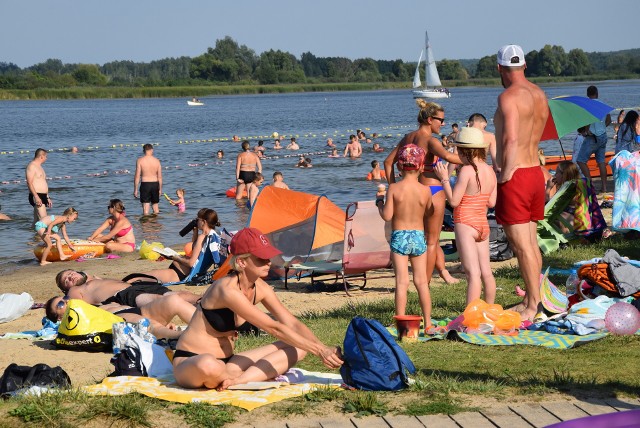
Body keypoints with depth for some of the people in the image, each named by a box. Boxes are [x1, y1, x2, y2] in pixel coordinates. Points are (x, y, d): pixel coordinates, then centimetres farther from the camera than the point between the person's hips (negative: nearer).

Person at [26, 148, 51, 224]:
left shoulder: (39, 167, 22)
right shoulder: (32, 166, -9)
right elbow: (29, 183, -18)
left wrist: (48, 198, 27)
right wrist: (36, 197, -25)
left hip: (43, 196, 10)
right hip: (36, 196, -10)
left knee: (37, 221, 8)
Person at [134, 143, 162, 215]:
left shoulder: (140, 160, -8)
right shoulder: (156, 161, -1)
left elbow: (137, 176, -8)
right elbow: (160, 177, 1)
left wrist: (135, 189, -2)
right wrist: (160, 189, 12)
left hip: (145, 184, -2)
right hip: (155, 184, 3)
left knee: (145, 207, 0)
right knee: (155, 205, 17)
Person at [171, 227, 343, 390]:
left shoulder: (259, 288, 2)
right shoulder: (227, 290, -24)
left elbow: (292, 324, 2)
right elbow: (274, 328, -26)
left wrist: (325, 348, -12)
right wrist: (318, 349, -25)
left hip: (226, 361, 9)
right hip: (190, 363, -9)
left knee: (296, 349, -1)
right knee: (208, 365, -47)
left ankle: (238, 380, -19)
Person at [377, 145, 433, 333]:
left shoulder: (394, 188, -11)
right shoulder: (425, 190, -6)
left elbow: (387, 216, -12)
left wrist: (380, 201, 5)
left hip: (399, 237, -2)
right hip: (419, 236, 2)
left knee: (402, 282, 0)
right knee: (422, 281, 9)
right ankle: (428, 323, 13)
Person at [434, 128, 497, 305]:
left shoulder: (467, 170, -15)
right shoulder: (490, 171, 6)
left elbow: (454, 201, -15)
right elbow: (491, 203, 9)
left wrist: (444, 179, -6)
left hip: (465, 225, -7)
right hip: (483, 225, 7)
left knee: (473, 273, -11)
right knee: (486, 272, 15)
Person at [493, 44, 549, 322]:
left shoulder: (509, 96, -16)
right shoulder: (540, 95, 11)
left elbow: (512, 140, -26)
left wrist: (504, 175, -17)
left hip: (516, 177, -9)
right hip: (536, 172, 9)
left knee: (522, 246, -4)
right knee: (531, 243, 15)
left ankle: (533, 305, -1)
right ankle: (532, 300, 23)